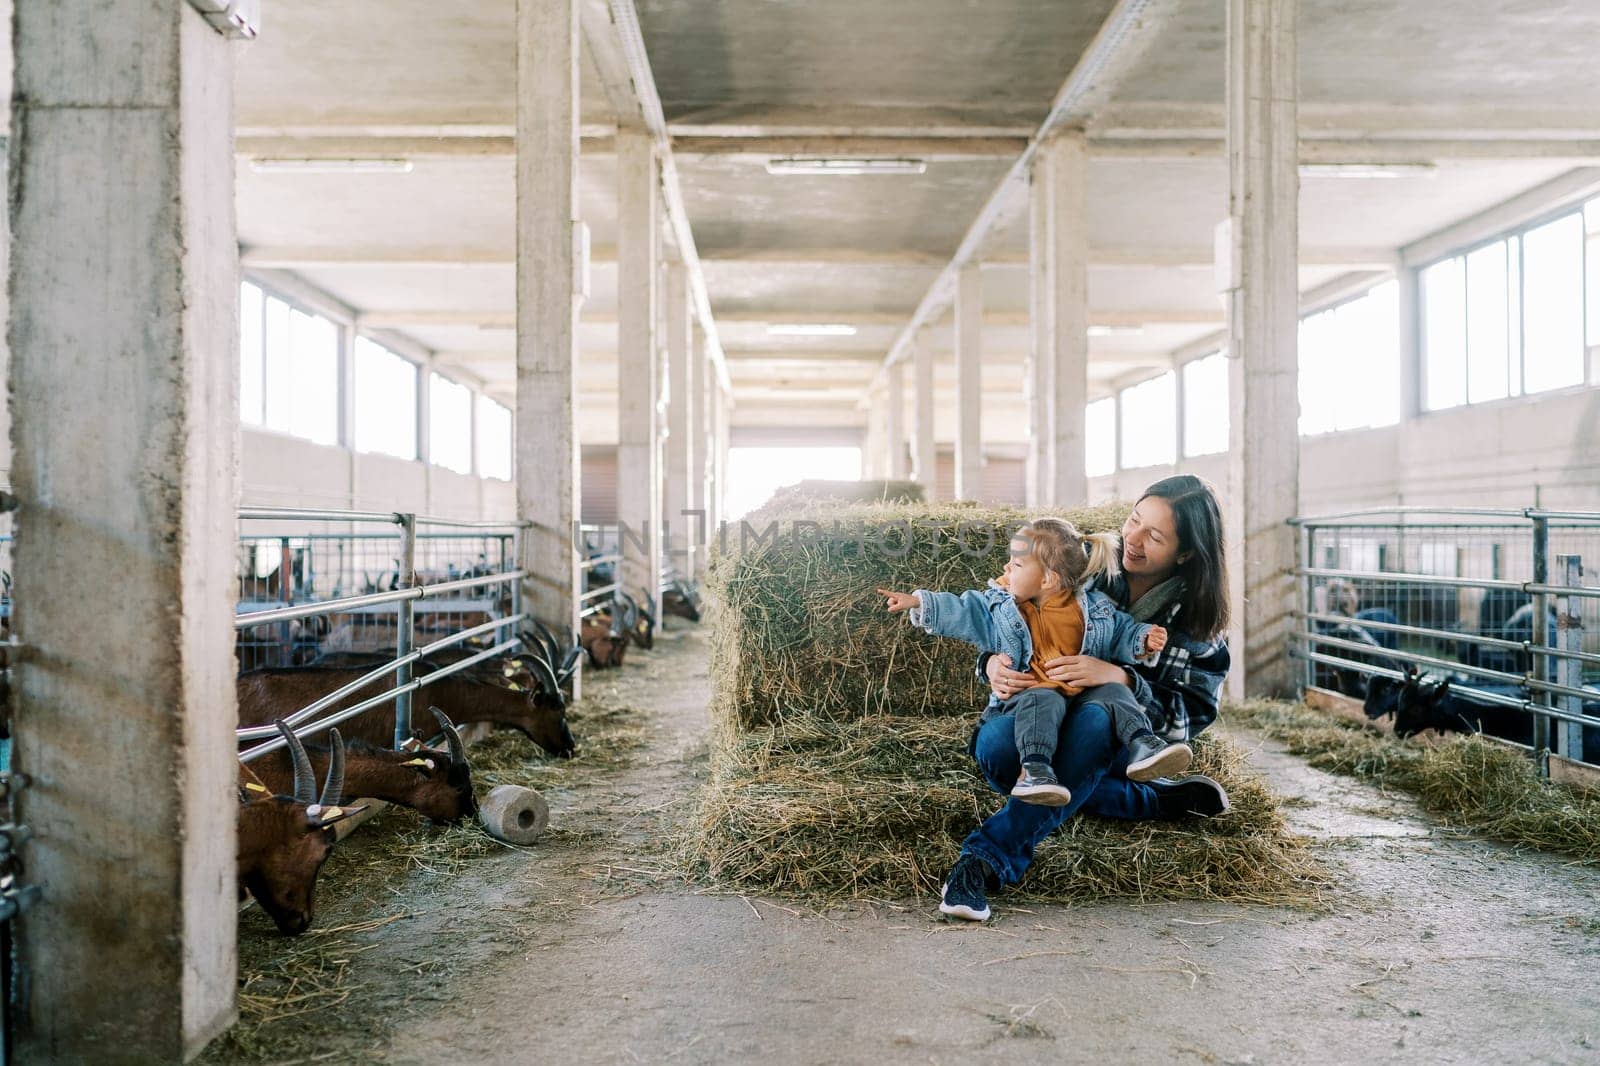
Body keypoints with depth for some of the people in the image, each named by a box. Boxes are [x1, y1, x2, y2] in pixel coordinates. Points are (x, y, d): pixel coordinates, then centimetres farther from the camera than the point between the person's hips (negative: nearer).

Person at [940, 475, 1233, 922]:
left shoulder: (1197, 621, -2)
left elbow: (1191, 716, -9)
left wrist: (1118, 678, -26)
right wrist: (994, 663, -20)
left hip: (1126, 745, -2)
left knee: (1106, 706, -40)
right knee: (994, 747, -36)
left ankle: (990, 855, -41)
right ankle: (1164, 801, -21)